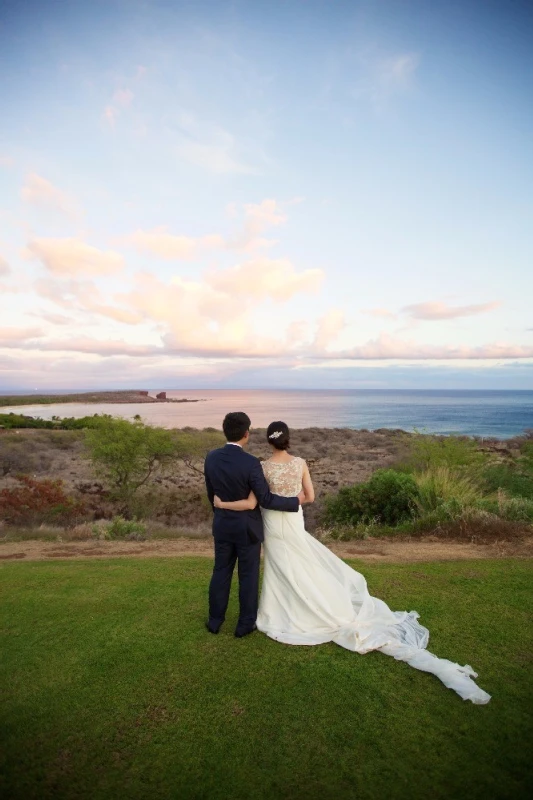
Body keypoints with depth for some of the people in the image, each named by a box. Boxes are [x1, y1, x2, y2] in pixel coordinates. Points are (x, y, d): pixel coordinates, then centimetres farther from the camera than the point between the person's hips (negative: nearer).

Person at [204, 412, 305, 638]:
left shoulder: (211, 457, -8)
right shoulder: (251, 463, -25)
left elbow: (211, 493, 4)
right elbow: (266, 500, -20)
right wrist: (295, 501, -8)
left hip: (222, 526, 5)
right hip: (247, 528, -4)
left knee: (221, 572, 19)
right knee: (248, 576, 13)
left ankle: (215, 621, 33)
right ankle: (245, 624, 27)